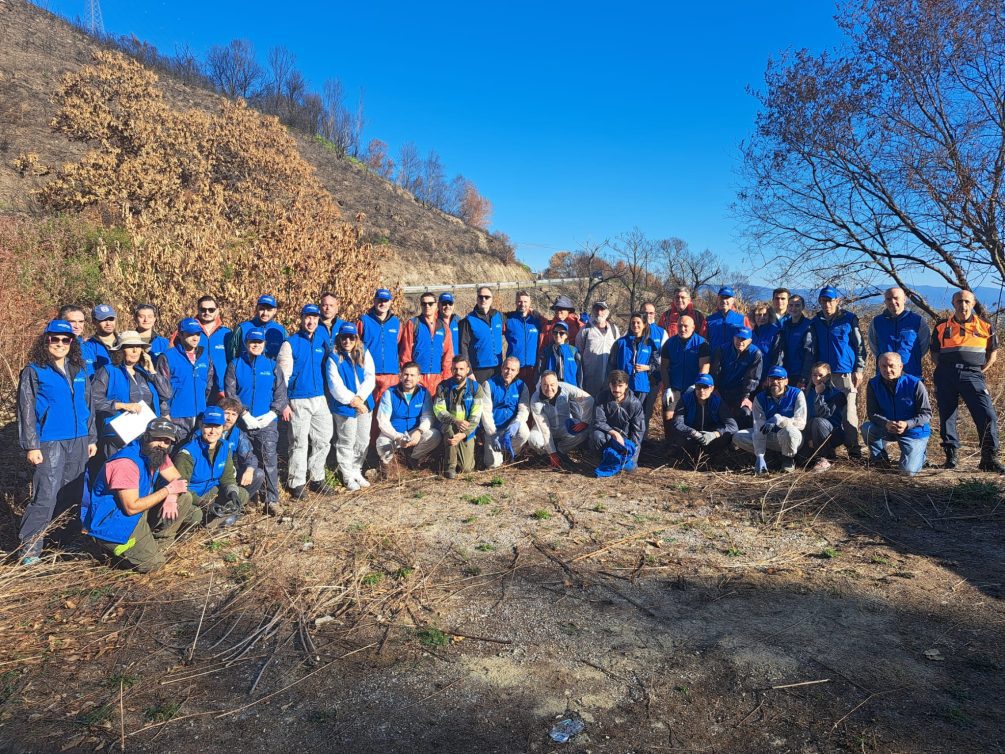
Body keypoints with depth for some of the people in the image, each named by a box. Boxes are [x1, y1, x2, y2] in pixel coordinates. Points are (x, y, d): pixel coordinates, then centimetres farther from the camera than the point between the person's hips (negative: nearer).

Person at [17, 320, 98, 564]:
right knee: (46, 495, -8)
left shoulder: (79, 372, 13)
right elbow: (26, 411, -4)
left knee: (72, 493, 9)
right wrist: (31, 446, -9)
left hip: (78, 442, 5)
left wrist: (92, 438, 15)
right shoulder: (34, 372, -2)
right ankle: (30, 545, 3)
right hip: (49, 443, -5)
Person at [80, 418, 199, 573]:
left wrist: (172, 498, -17)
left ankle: (159, 543, 5)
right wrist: (168, 490, -21)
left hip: (140, 514, 8)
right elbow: (132, 507, -27)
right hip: (112, 521, -8)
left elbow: (177, 479, 5)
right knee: (152, 563, -17)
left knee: (185, 499, -1)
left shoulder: (158, 454, -2)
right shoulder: (126, 462, -27)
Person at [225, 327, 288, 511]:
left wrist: (272, 414, -8)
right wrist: (244, 414, -10)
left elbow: (280, 393, 4)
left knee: (269, 460, -7)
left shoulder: (272, 366, 7)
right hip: (243, 422, 1)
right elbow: (230, 393, -1)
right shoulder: (235, 365, 5)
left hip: (267, 422, -1)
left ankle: (272, 499, -5)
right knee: (244, 460, 7)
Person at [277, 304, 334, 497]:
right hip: (299, 401, -5)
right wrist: (284, 403, -11)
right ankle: (296, 482, 12)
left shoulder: (323, 340, 9)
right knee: (299, 443, 1)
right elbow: (283, 375, -6)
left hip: (320, 399, 5)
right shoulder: (291, 343, -4)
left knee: (323, 440, 8)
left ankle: (316, 479, 21)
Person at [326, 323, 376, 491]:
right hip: (344, 407, -4)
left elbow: (370, 378, -3)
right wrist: (352, 400, -15)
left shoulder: (364, 354, 4)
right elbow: (335, 385, -10)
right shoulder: (333, 358, -4)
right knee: (347, 442, 3)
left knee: (363, 441, 11)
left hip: (364, 404, 4)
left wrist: (359, 398, -14)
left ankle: (357, 471, 28)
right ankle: (348, 476, 15)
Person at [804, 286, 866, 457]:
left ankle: (852, 447, 4)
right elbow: (809, 349, 6)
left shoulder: (849, 319, 1)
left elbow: (860, 346, 2)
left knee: (849, 410, -5)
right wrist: (806, 375, 1)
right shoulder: (816, 322, 9)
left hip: (846, 373, -3)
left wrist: (859, 369, -5)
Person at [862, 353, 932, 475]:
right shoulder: (874, 384, -9)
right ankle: (879, 457, 1)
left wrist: (907, 424, -32)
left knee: (909, 470, -16)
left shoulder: (915, 384, -17)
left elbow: (926, 413, -14)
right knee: (866, 428, -29)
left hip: (914, 431, -3)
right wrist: (886, 423, -31)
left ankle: (919, 451, 22)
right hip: (886, 429, 3)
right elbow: (872, 413, -9)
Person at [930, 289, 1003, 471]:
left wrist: (979, 372, 5)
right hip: (946, 376, 1)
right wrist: (946, 372, 3)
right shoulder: (942, 328, 10)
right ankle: (951, 455, 16)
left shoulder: (985, 327, 9)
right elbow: (935, 354, 15)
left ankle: (989, 459, -4)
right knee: (946, 417, 4)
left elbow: (992, 353, 16)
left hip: (972, 376, -1)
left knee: (988, 416, -12)